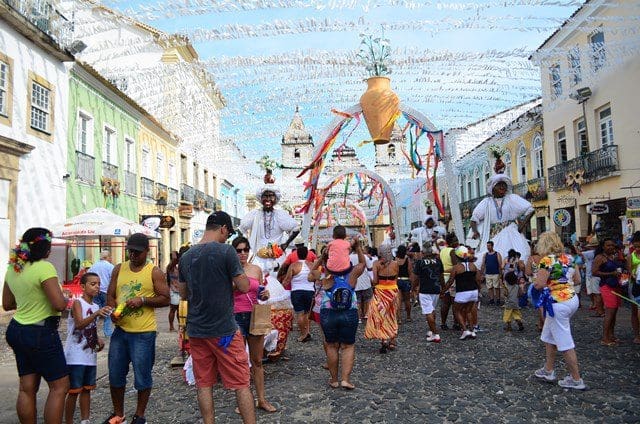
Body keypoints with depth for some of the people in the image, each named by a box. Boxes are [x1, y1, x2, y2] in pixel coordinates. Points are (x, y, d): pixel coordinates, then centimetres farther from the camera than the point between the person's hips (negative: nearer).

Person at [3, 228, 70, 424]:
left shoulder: (12, 268, 5)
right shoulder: (44, 267, -20)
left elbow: (7, 304, 15)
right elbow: (59, 304, -24)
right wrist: (65, 298, -3)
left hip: (17, 329, 8)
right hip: (41, 334, -8)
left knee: (27, 388, 13)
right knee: (59, 386, 3)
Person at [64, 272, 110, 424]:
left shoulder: (96, 306, 10)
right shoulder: (78, 303, -11)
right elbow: (79, 325, -27)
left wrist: (98, 340, 4)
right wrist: (96, 314, -40)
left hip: (90, 356, 7)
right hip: (75, 356, -7)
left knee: (87, 390, 14)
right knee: (73, 392, 0)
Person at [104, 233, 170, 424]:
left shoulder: (154, 272, -5)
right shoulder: (119, 269, 9)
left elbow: (165, 299, -7)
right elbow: (110, 295, 10)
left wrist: (143, 300, -20)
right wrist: (113, 311, -9)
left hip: (143, 333, -4)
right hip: (120, 330, 5)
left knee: (142, 377, 5)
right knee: (115, 375, 13)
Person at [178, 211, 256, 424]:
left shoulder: (186, 257, 6)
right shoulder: (226, 251, -13)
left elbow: (183, 294, 15)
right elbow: (244, 287, -11)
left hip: (196, 330, 6)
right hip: (224, 329, -5)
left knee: (204, 384, 12)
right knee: (241, 384, 4)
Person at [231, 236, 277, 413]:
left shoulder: (256, 269, 7)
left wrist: (265, 294, -4)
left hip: (255, 316, 4)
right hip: (236, 317, -3)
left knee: (257, 361, 11)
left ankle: (262, 399, 20)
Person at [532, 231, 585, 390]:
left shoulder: (547, 260, -16)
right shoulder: (568, 258, 7)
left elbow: (539, 284, -19)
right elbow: (577, 278, 16)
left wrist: (536, 280, 1)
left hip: (558, 304, -9)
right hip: (572, 298, 9)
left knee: (565, 343, 1)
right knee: (549, 336, 20)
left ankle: (576, 380, 9)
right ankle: (548, 371, 29)